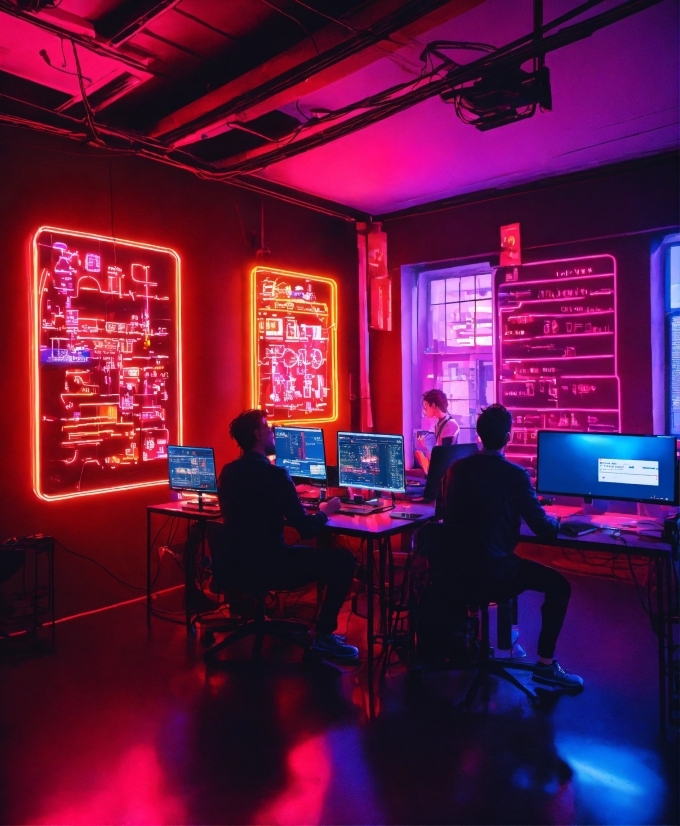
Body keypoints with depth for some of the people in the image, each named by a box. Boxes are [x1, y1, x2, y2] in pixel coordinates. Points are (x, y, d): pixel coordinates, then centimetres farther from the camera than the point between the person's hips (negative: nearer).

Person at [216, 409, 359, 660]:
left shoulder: (228, 471, 5)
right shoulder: (273, 474, -19)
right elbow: (307, 530, -17)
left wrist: (296, 504, 20)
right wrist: (325, 511, 3)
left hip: (237, 564, 9)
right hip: (266, 567, -9)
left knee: (321, 551, 25)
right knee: (344, 559, 2)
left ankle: (321, 627, 29)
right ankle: (323, 636, 10)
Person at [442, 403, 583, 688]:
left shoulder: (455, 469, 3)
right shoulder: (514, 474, -14)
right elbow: (545, 531, -11)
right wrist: (554, 520, 14)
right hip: (493, 572, -7)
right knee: (559, 586, 11)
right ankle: (545, 665, 12)